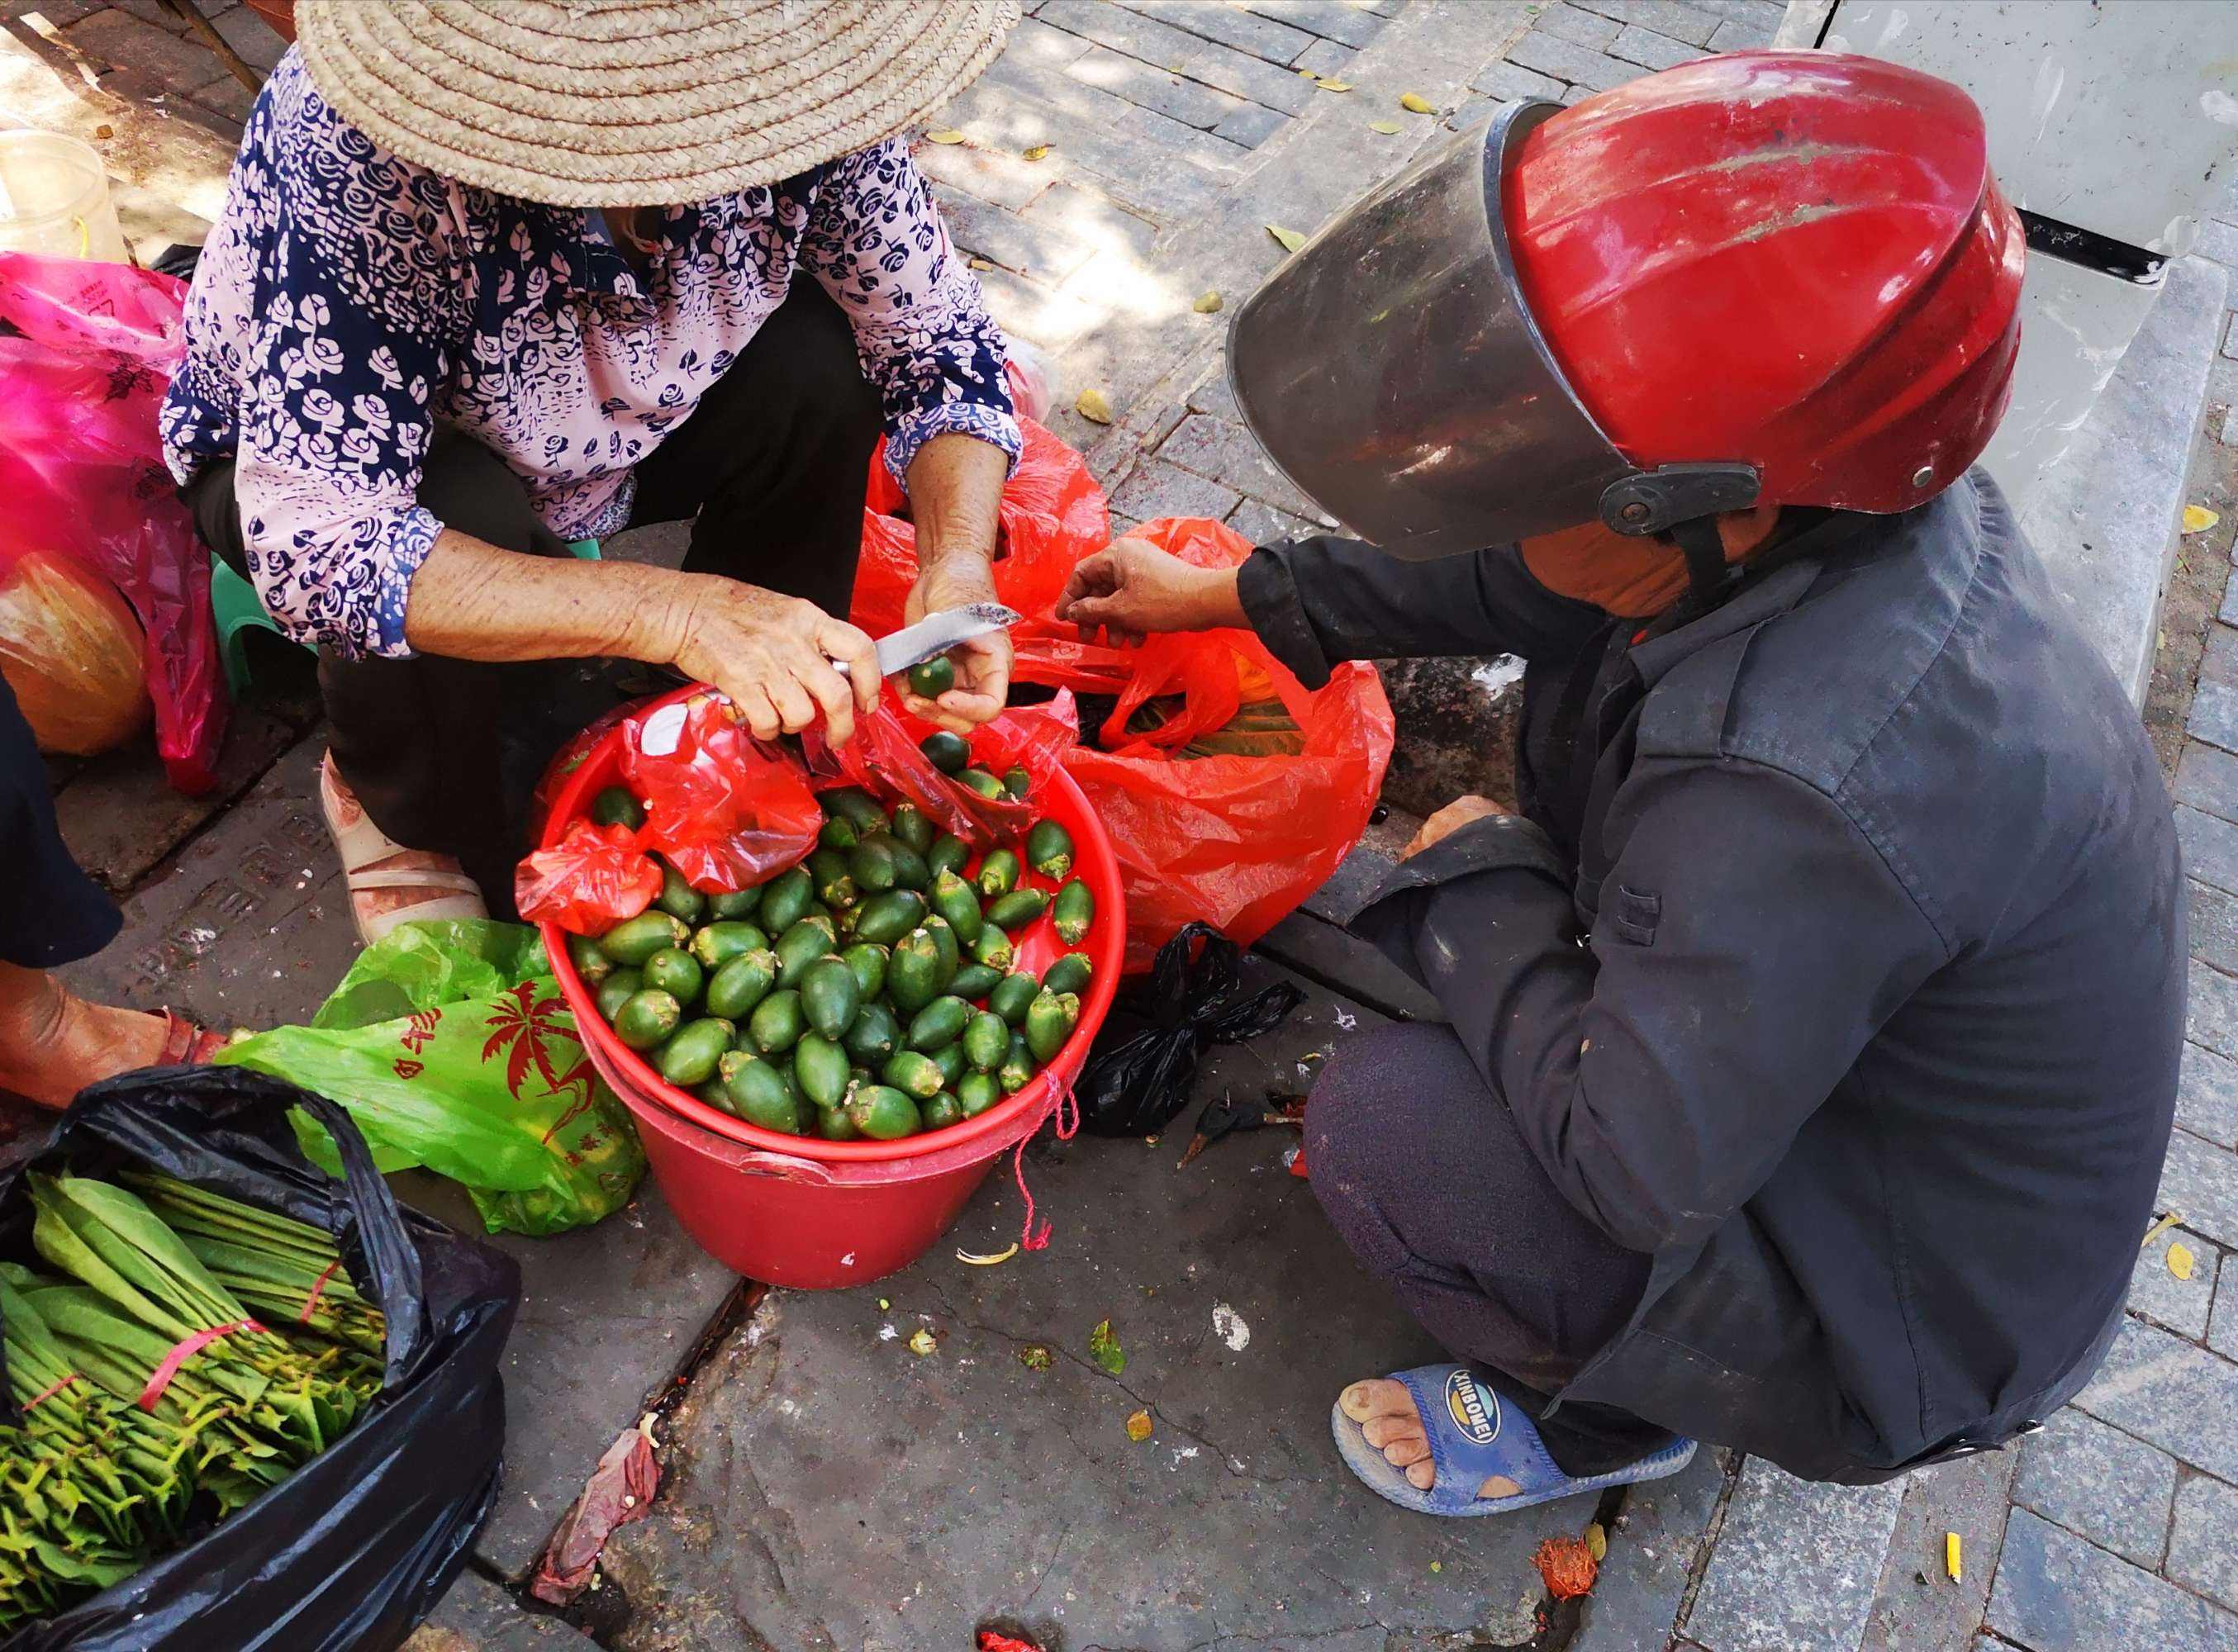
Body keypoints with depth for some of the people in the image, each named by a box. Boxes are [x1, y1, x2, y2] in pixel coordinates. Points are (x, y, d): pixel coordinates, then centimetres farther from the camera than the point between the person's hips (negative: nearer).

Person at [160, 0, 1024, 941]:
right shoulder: (352, 146, -38)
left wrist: (958, 563, -35)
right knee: (465, 528, -35)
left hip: (582, 428, 4)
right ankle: (410, 819, -1)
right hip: (303, 465, -3)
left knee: (819, 363, -20)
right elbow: (317, 546, -42)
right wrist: (673, 612, -52)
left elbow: (938, 341, -17)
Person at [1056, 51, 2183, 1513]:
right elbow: (1520, 572, 1)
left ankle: (1601, 1416, 14)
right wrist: (1226, 596, 9)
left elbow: (1636, 1169, -30)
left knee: (1378, 1122, -17)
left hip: (1903, 1322, -8)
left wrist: (1477, 877, -17)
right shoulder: (1837, 500, -16)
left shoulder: (1795, 806, -42)